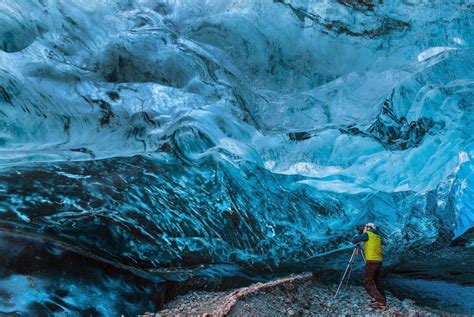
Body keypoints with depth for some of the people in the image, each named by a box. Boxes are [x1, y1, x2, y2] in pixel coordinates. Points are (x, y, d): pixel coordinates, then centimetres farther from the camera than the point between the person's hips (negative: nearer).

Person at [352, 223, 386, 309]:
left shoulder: (367, 234, -2)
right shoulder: (378, 236, 19)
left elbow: (354, 241, -7)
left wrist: (359, 237, 15)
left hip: (371, 261, -7)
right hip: (379, 260, 7)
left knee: (367, 283, -4)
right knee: (377, 282, 18)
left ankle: (380, 300, -16)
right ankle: (383, 301, 15)